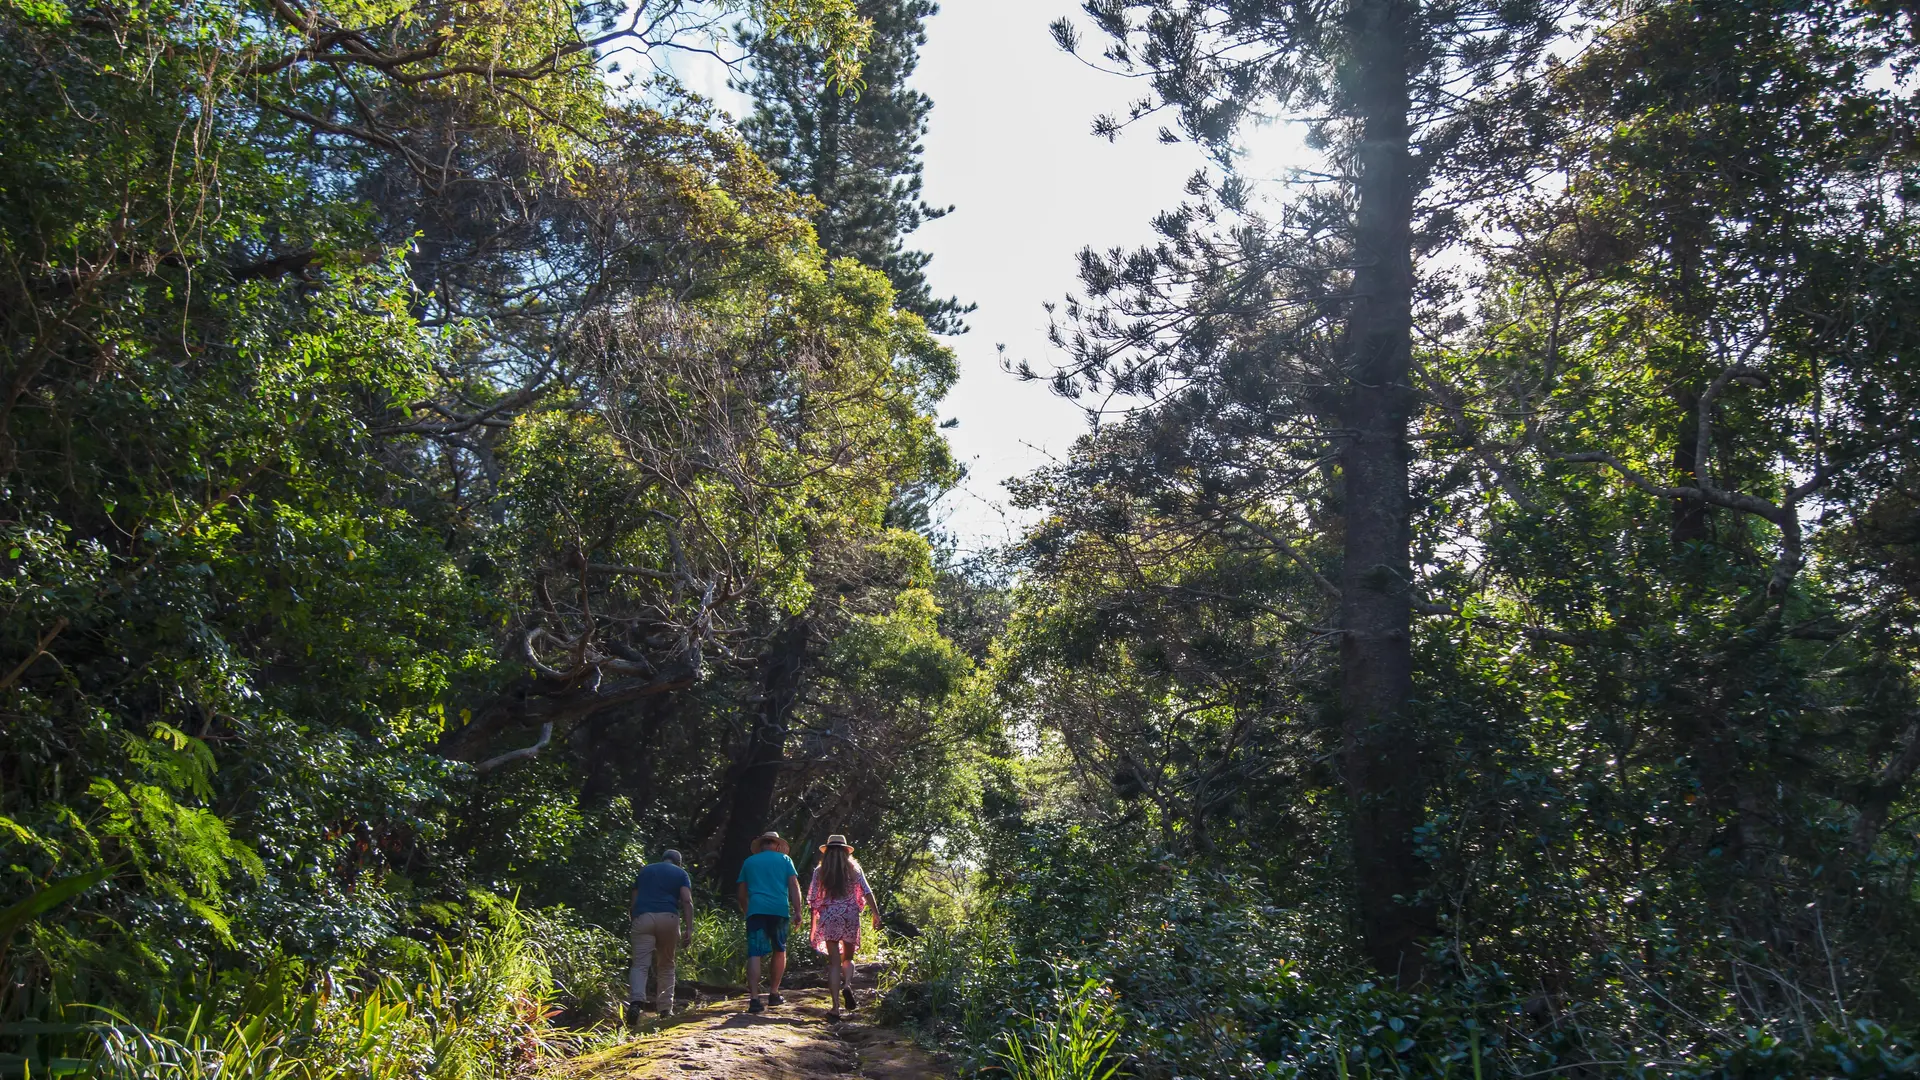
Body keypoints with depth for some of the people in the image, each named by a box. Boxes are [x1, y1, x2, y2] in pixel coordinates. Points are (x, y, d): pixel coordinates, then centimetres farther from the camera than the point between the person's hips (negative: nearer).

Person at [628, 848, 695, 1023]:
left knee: (640, 964, -8)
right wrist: (689, 929, -3)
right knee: (666, 965, 14)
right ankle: (665, 1008, 12)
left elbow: (634, 899, 21)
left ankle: (636, 1001, -32)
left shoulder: (644, 870, 24)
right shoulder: (680, 873, 17)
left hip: (643, 917, 0)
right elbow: (687, 900, 2)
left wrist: (634, 921, 30)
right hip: (669, 918, 0)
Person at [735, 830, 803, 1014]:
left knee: (754, 954, -5)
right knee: (780, 951, 18)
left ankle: (754, 999, -17)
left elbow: (742, 893, 19)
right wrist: (797, 911, 3)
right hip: (780, 909, 0)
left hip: (756, 910, 0)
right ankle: (774, 994, 22)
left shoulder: (749, 862, 18)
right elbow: (794, 885, 4)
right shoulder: (784, 859, 14)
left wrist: (745, 912, 32)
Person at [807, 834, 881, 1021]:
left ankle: (835, 1007, -4)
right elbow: (867, 892, -2)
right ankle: (847, 986, -11)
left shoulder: (820, 871, 4)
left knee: (834, 963, 3)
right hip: (850, 915, 1)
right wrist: (876, 914, -2)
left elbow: (813, 899, 2)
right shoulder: (854, 868, 6)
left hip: (828, 916, -1)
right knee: (847, 958, 18)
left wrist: (813, 926, 6)